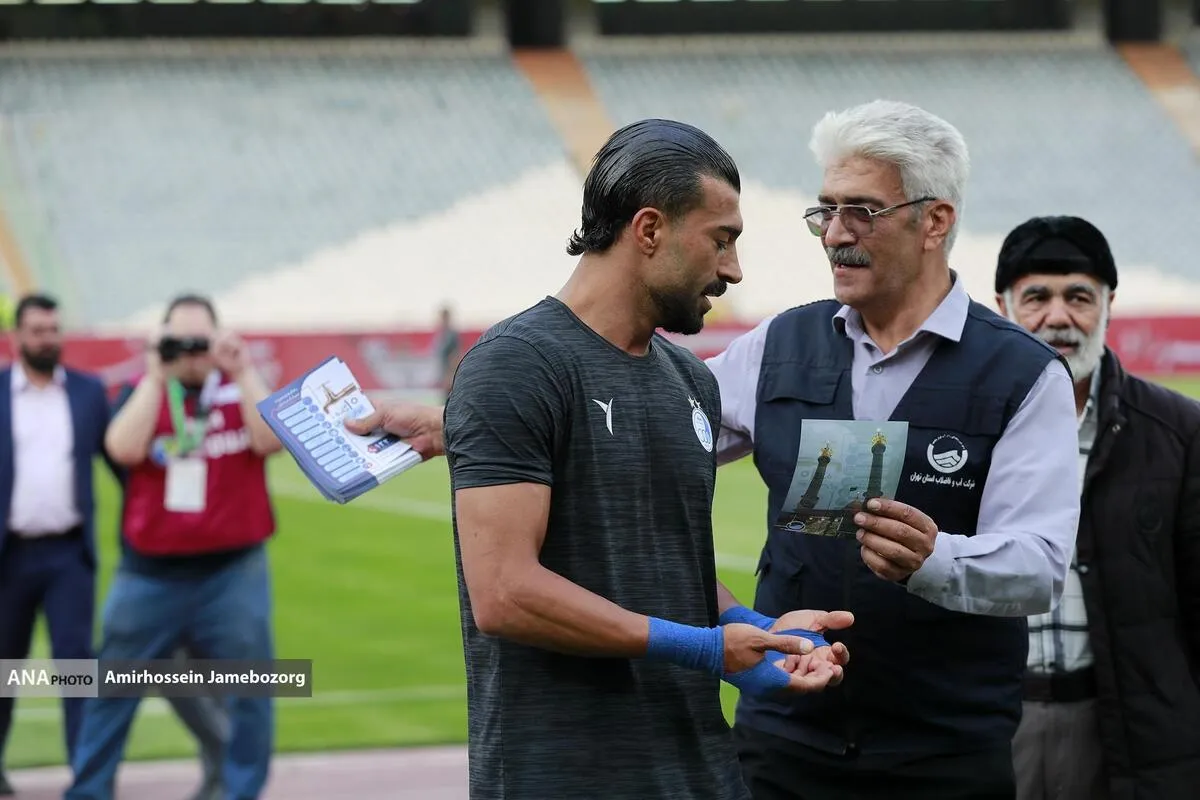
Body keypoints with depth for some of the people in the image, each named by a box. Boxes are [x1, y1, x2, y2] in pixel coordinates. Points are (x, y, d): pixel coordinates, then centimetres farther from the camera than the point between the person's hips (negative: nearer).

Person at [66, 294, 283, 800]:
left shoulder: (244, 388, 3)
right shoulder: (142, 393, 4)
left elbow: (271, 440, -15)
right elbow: (124, 449, -14)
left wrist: (243, 372, -17)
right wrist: (156, 378, -15)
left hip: (232, 569, -1)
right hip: (150, 571, 1)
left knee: (248, 692, 3)